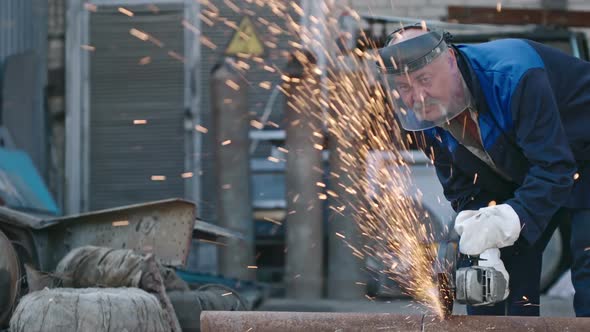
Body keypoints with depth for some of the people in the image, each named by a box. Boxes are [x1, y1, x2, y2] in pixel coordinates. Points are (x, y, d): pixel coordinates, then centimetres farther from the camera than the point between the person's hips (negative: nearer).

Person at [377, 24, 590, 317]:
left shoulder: (511, 75, -37)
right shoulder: (425, 117, -14)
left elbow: (553, 167, -39)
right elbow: (463, 190, -8)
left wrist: (511, 219, -50)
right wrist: (486, 247, -24)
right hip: (517, 179, 7)